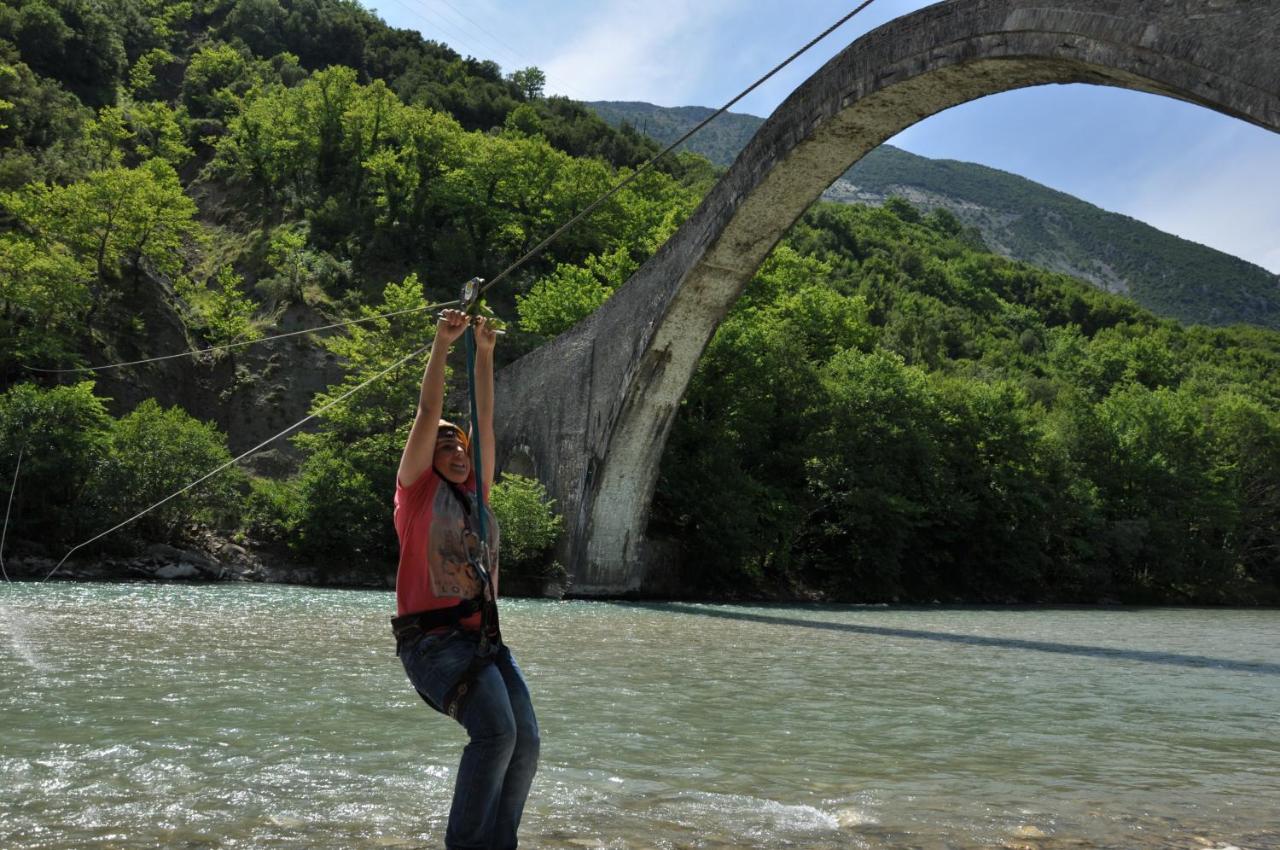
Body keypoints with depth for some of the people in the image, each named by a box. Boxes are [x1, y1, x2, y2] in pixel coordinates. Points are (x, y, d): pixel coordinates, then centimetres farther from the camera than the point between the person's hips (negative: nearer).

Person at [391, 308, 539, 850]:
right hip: (433, 637, -6)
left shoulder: (474, 494, 21)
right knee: (495, 730, -25)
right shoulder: (419, 489, 7)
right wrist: (442, 344, -2)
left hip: (485, 638, 6)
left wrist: (484, 354, 16)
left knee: (525, 740, -9)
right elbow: (428, 413, 1)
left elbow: (485, 419, 18)